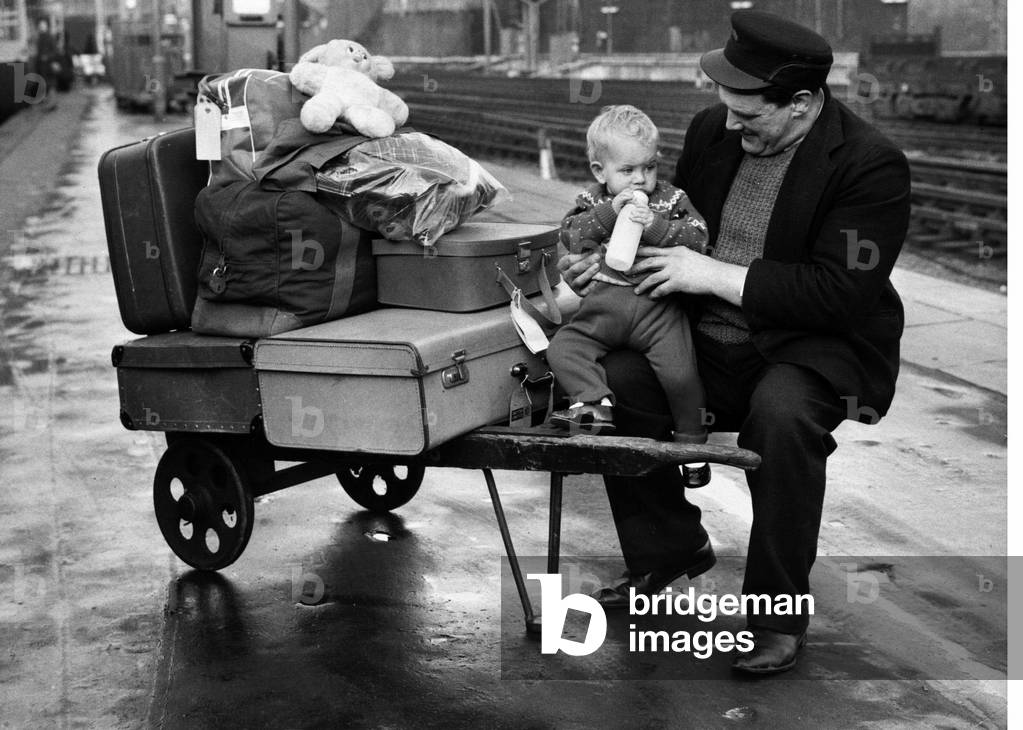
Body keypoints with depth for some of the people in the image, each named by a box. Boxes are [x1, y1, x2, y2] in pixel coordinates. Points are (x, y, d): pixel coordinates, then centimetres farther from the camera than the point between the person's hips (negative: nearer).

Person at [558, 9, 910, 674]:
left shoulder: (873, 166, -15)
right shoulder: (713, 130, 4)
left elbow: (841, 294, -23)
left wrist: (717, 275, -23)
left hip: (818, 346, -5)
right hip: (711, 340, 6)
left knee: (780, 413, -37)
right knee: (614, 383, -19)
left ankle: (780, 615, -15)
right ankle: (669, 547, 8)